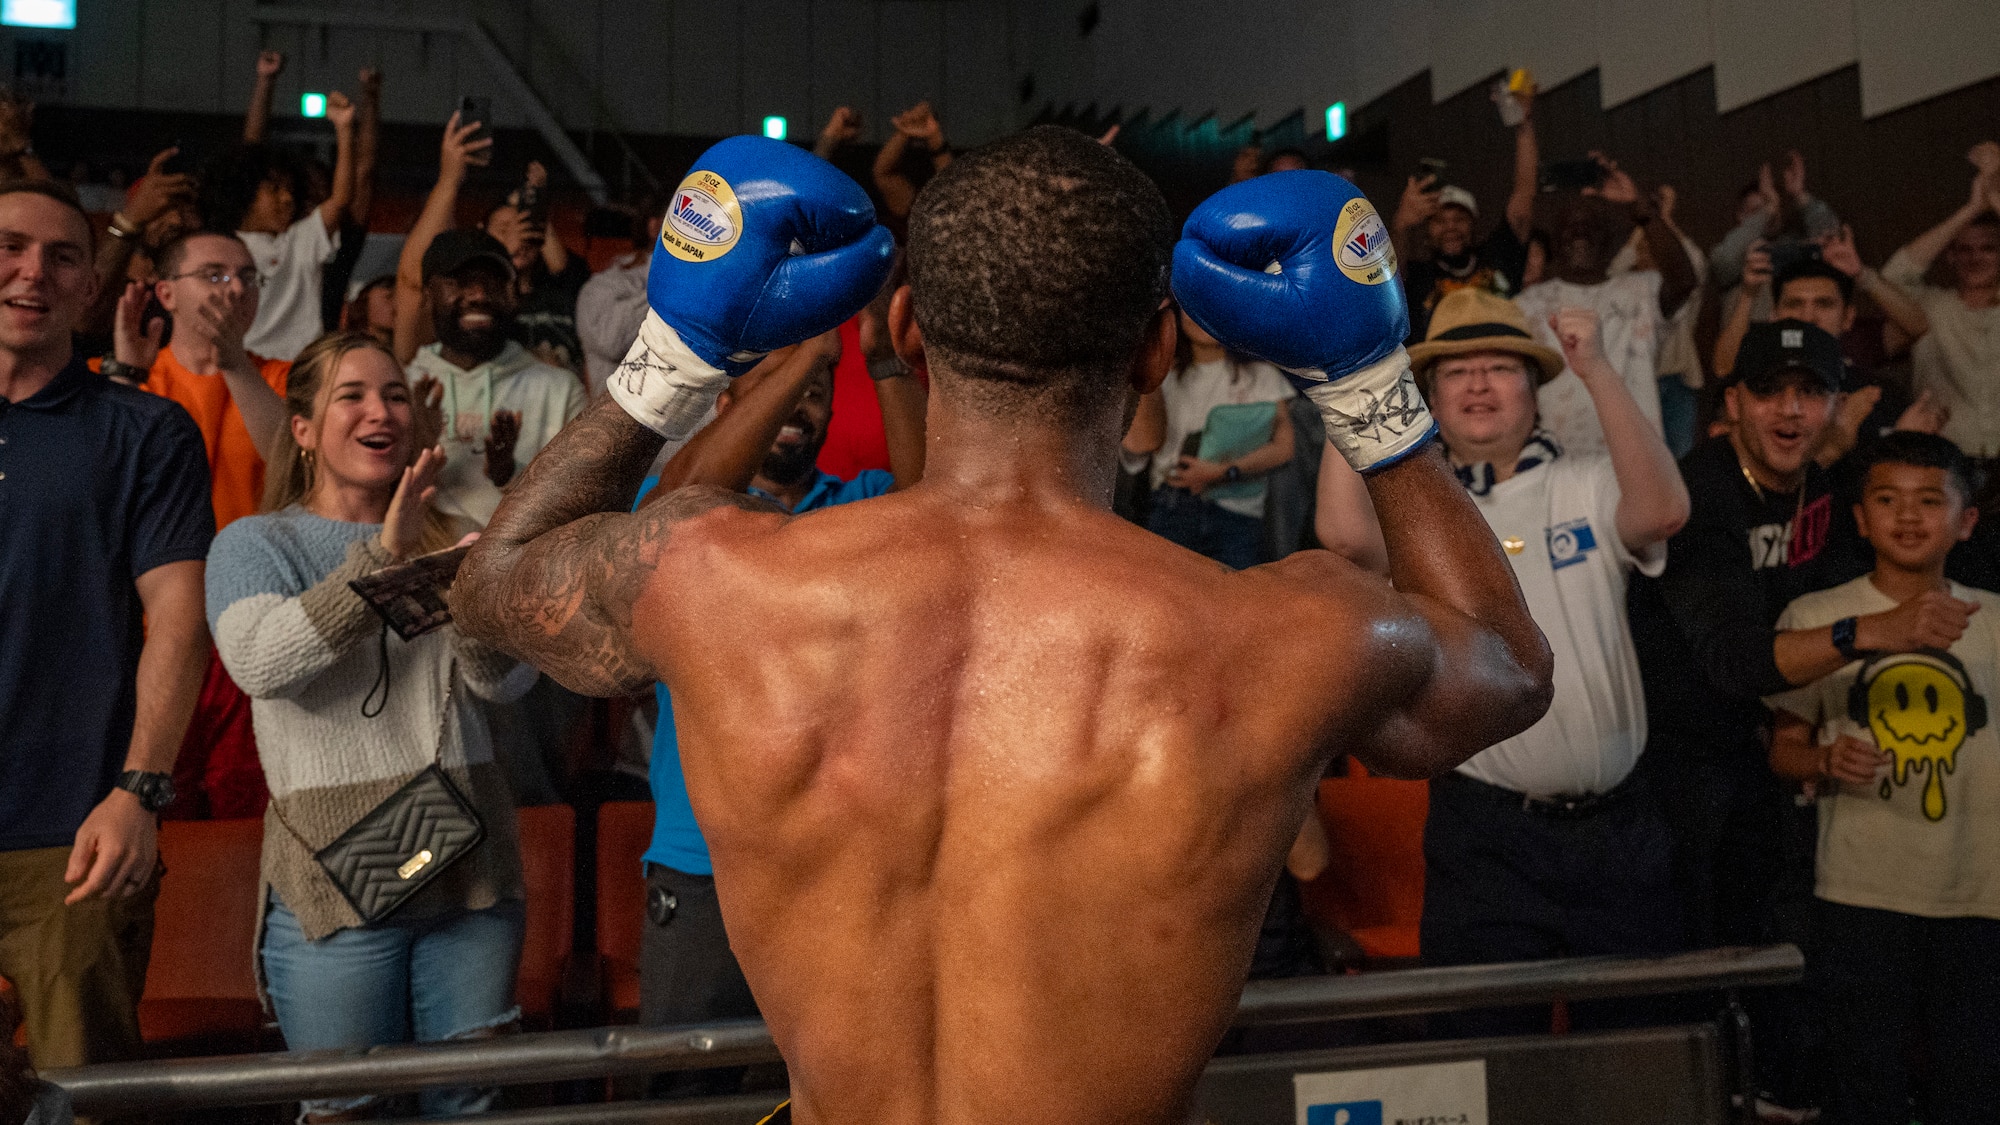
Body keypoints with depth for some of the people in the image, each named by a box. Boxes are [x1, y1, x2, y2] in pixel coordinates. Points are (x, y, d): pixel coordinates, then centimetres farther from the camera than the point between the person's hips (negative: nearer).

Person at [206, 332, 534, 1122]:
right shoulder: (256, 544, 3)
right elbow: (259, 664, -18)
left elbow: (509, 682, 1)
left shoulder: (446, 538, 14)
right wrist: (380, 556, -21)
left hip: (470, 866, 3)